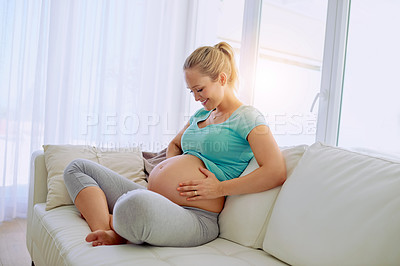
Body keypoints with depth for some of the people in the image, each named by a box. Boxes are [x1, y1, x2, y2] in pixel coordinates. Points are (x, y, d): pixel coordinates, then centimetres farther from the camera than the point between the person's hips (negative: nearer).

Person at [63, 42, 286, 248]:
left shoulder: (247, 117, -5)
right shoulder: (201, 115, 19)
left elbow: (277, 172, -18)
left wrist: (219, 189, -16)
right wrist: (171, 168, 14)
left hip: (194, 217, -9)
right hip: (156, 203, 10)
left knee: (135, 204, -45)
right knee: (78, 167, 11)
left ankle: (115, 226, -9)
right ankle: (105, 230, -13)